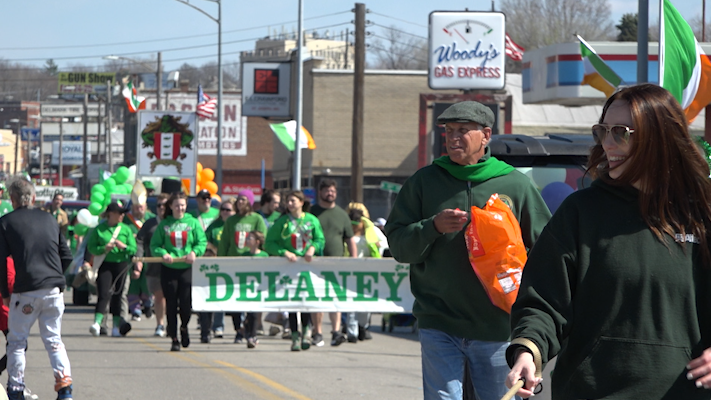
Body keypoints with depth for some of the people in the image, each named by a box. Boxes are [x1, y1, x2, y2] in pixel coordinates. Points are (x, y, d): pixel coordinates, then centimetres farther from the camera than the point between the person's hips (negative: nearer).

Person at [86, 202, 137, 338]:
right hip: (104, 265, -2)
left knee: (117, 295, 5)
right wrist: (104, 248, -16)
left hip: (121, 264, 2)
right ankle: (97, 323, -20)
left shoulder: (126, 229, 9)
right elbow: (91, 247, 0)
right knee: (104, 294, -14)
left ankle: (116, 325, 11)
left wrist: (124, 247, -13)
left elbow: (134, 249, 6)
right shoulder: (99, 229, 3)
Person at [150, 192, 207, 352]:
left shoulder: (193, 223, 6)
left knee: (186, 303, -5)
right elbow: (154, 245, 5)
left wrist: (195, 252, -14)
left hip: (188, 268, 0)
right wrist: (163, 254, -14)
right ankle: (174, 339, 9)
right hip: (169, 269, 1)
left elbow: (202, 242, 4)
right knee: (171, 305, 1)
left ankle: (184, 327, 26)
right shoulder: (164, 224, 6)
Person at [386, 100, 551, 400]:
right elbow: (397, 245, 4)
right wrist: (432, 227, -14)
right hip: (439, 326, 0)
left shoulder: (515, 184, 4)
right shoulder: (424, 181, 6)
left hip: (496, 327, 0)